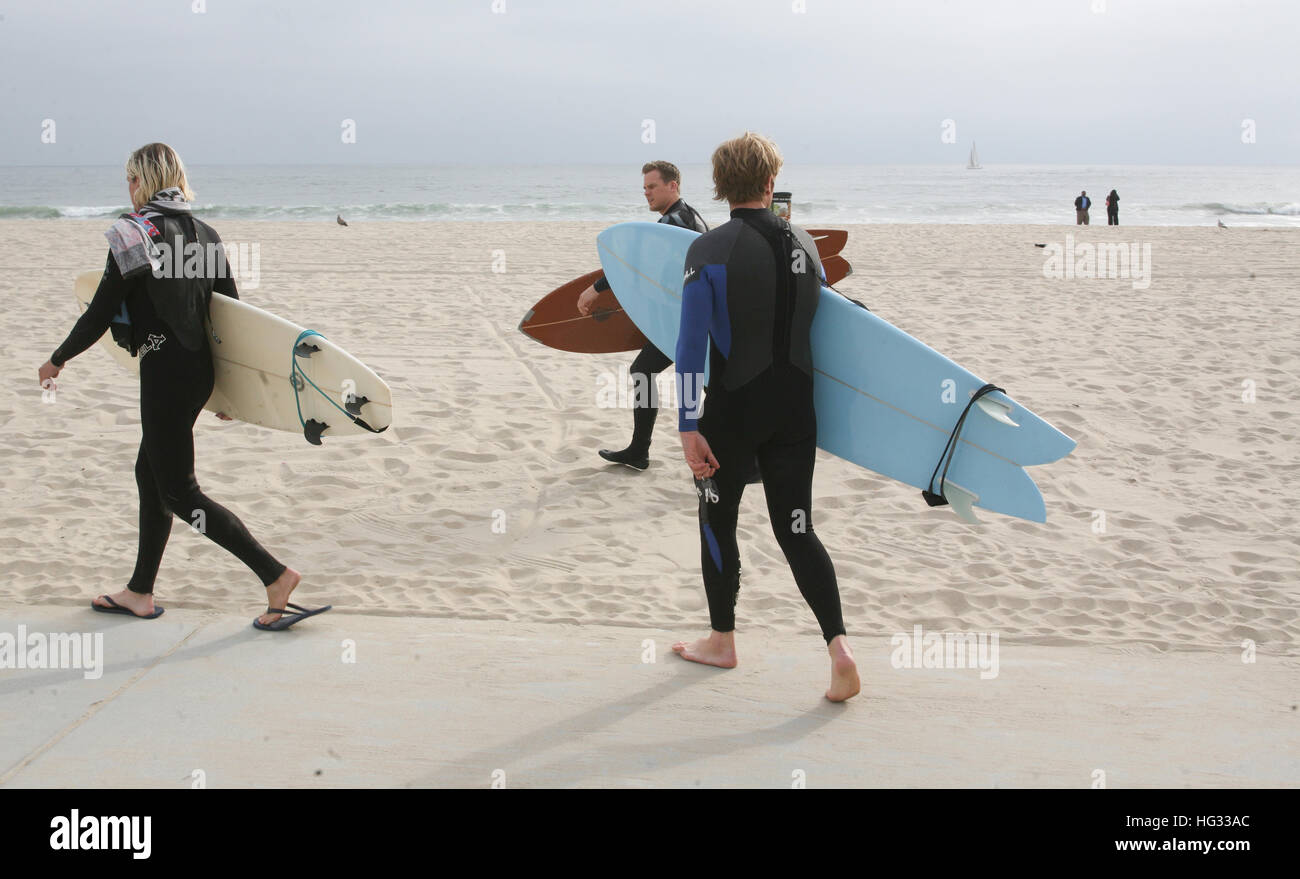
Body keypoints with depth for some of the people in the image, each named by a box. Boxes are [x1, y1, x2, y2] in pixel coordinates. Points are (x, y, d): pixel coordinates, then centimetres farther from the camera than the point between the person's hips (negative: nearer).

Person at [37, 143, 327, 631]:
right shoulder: (204, 234, 8)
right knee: (150, 474, 19)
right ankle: (140, 593, 28)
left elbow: (100, 315, -12)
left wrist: (57, 360, 4)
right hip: (200, 370, 8)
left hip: (165, 372, -8)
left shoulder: (134, 233, -12)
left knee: (179, 493, -1)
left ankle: (276, 575, -9)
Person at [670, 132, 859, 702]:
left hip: (734, 410, -4)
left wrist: (689, 427, -14)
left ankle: (722, 641, 28)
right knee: (797, 529, 7)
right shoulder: (805, 245, 4)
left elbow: (691, 346, -15)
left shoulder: (708, 250, -11)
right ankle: (838, 646, -8)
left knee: (718, 523, 15)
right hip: (795, 410, 4)